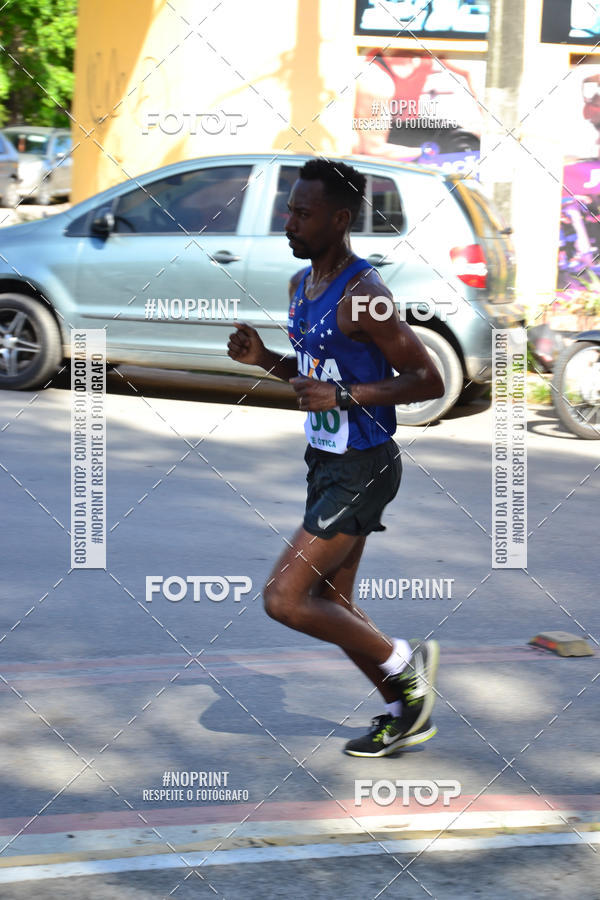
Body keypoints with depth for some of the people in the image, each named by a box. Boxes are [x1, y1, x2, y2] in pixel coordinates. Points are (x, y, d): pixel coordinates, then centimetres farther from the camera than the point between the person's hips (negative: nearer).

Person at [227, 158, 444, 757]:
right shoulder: (300, 285, 8)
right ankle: (405, 713, 30)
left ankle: (404, 662, 5)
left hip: (362, 470, -10)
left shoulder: (362, 295, -21)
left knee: (284, 599, -13)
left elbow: (428, 381, -19)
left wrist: (343, 397, -26)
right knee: (331, 606, 15)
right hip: (326, 462, 10)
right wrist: (265, 360, 3)